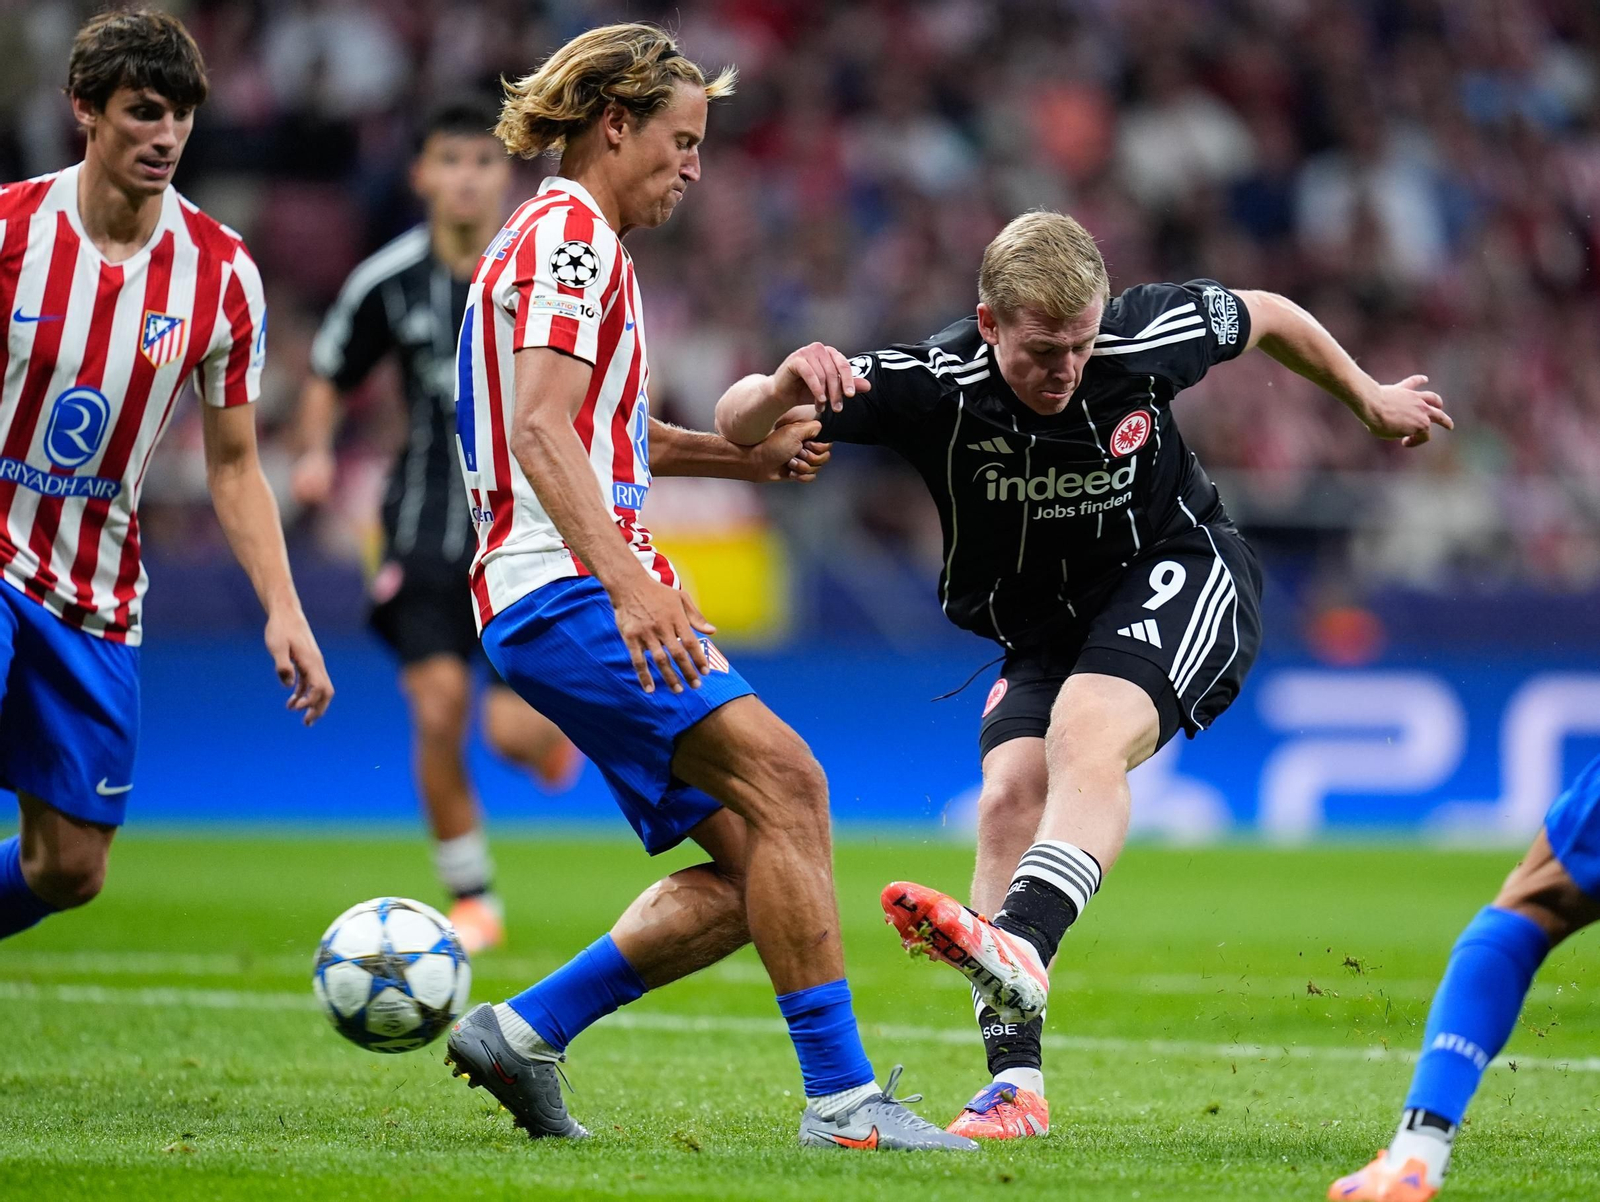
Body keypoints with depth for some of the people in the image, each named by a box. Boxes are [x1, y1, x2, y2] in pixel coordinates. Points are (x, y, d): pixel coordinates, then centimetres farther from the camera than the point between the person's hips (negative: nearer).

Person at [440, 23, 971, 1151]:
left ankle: (524, 1032, 6)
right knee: (782, 775, -23)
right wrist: (627, 578, -32)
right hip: (567, 591, -11)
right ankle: (842, 1097, -27)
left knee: (751, 867, 3)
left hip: (587, 592, 11)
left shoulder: (573, 240, 25)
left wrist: (741, 454, 29)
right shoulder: (570, 234, -7)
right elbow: (542, 431, -21)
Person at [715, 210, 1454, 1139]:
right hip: (1042, 624, 3)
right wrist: (784, 388, -45)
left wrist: (1370, 399, 17)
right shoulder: (935, 384, -22)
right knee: (1010, 796, -19)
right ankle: (1017, 1082, -18)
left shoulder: (1146, 338, -22)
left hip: (1177, 580, -3)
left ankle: (1019, 943, -57)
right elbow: (738, 426, -21)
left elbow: (1264, 316, 2)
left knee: (1085, 733, -32)